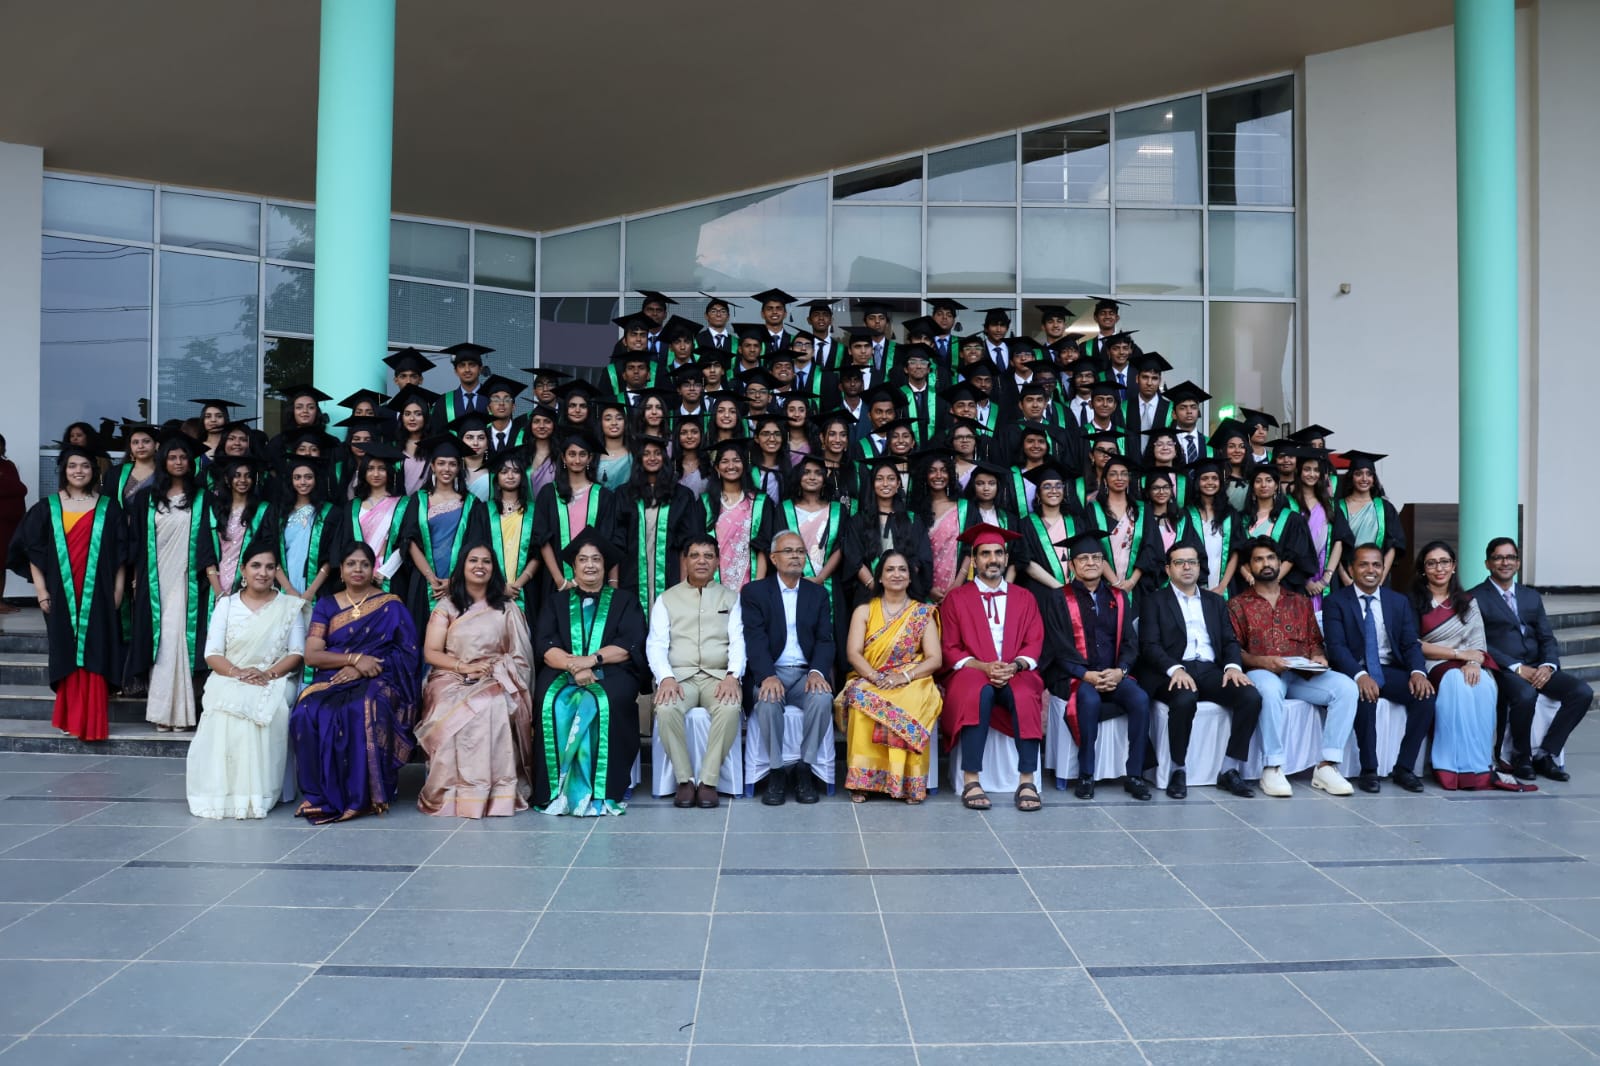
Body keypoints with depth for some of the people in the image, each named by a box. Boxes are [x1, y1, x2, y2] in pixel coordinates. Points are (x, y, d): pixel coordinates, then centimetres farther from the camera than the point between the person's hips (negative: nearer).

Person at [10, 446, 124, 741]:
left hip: (97, 595, -1)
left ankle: (92, 721, 2)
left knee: (94, 656, -2)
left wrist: (118, 590, -1)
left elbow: (119, 553, 5)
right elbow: (33, 550, 5)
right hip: (62, 594, 1)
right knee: (67, 656, 3)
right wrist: (41, 590, -2)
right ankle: (70, 719, 12)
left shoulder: (108, 508, 6)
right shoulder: (47, 508, 6)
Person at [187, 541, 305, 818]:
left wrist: (268, 673, -16)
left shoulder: (289, 606, 9)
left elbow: (297, 653, 2)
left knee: (262, 708, -34)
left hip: (275, 681, -1)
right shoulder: (226, 604, 11)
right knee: (227, 704, -33)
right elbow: (212, 654, 4)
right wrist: (237, 672, -17)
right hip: (229, 679, 1)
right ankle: (221, 792, -25)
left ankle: (257, 793, -25)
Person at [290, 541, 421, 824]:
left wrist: (362, 669, -13)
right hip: (331, 682, 3)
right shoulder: (326, 606, 13)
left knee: (367, 712, -37)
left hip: (377, 681, -2)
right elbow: (311, 655, 2)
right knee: (308, 713, -31)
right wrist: (355, 658, -14)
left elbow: (407, 653, -1)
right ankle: (323, 796, -21)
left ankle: (365, 795, -26)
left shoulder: (391, 605, 7)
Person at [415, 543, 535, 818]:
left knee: (494, 706, -36)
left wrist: (497, 667, -12)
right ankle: (459, 790, -27)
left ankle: (495, 791, -29)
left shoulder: (507, 607, 13)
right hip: (453, 679, 0)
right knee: (461, 711, -36)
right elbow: (430, 653, 2)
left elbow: (518, 654, 8)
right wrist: (464, 666, -14)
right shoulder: (446, 606, 10)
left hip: (496, 680, 0)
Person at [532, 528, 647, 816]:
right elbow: (545, 645, 5)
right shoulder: (556, 602, 21)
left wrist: (592, 659, -14)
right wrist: (574, 665, -14)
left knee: (604, 705, -35)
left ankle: (602, 791, -28)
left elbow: (630, 645, 2)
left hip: (610, 673, -1)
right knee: (553, 704, -32)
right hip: (562, 672, 1)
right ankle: (559, 790, -25)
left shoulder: (624, 602, 17)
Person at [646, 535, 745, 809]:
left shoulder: (731, 597, 15)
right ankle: (684, 779, -17)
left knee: (731, 707, -33)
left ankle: (708, 781, -22)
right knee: (666, 708, -33)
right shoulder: (666, 599, 14)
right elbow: (656, 644, 3)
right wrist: (666, 678, -16)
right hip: (679, 675, 0)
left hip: (719, 676, 0)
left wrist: (733, 676, -16)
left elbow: (738, 641, 3)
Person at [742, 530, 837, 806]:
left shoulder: (818, 594, 14)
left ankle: (804, 768, -14)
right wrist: (768, 676, -25)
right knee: (768, 700, -34)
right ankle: (777, 771, -16)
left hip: (806, 674, 2)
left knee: (822, 697, -29)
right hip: (769, 673, -2)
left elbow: (824, 639, 5)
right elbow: (755, 639, -8)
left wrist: (817, 672, -16)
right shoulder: (754, 592, 5)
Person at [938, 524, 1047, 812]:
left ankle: (1027, 781, -32)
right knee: (978, 692, -37)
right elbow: (950, 649, 4)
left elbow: (1034, 643, 8)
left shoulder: (1024, 598, 17)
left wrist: (1015, 666, -14)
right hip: (972, 671, -1)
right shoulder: (956, 598, 10)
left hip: (1016, 673, 2)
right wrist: (983, 666, -14)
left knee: (1026, 696, -34)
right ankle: (970, 781, -36)